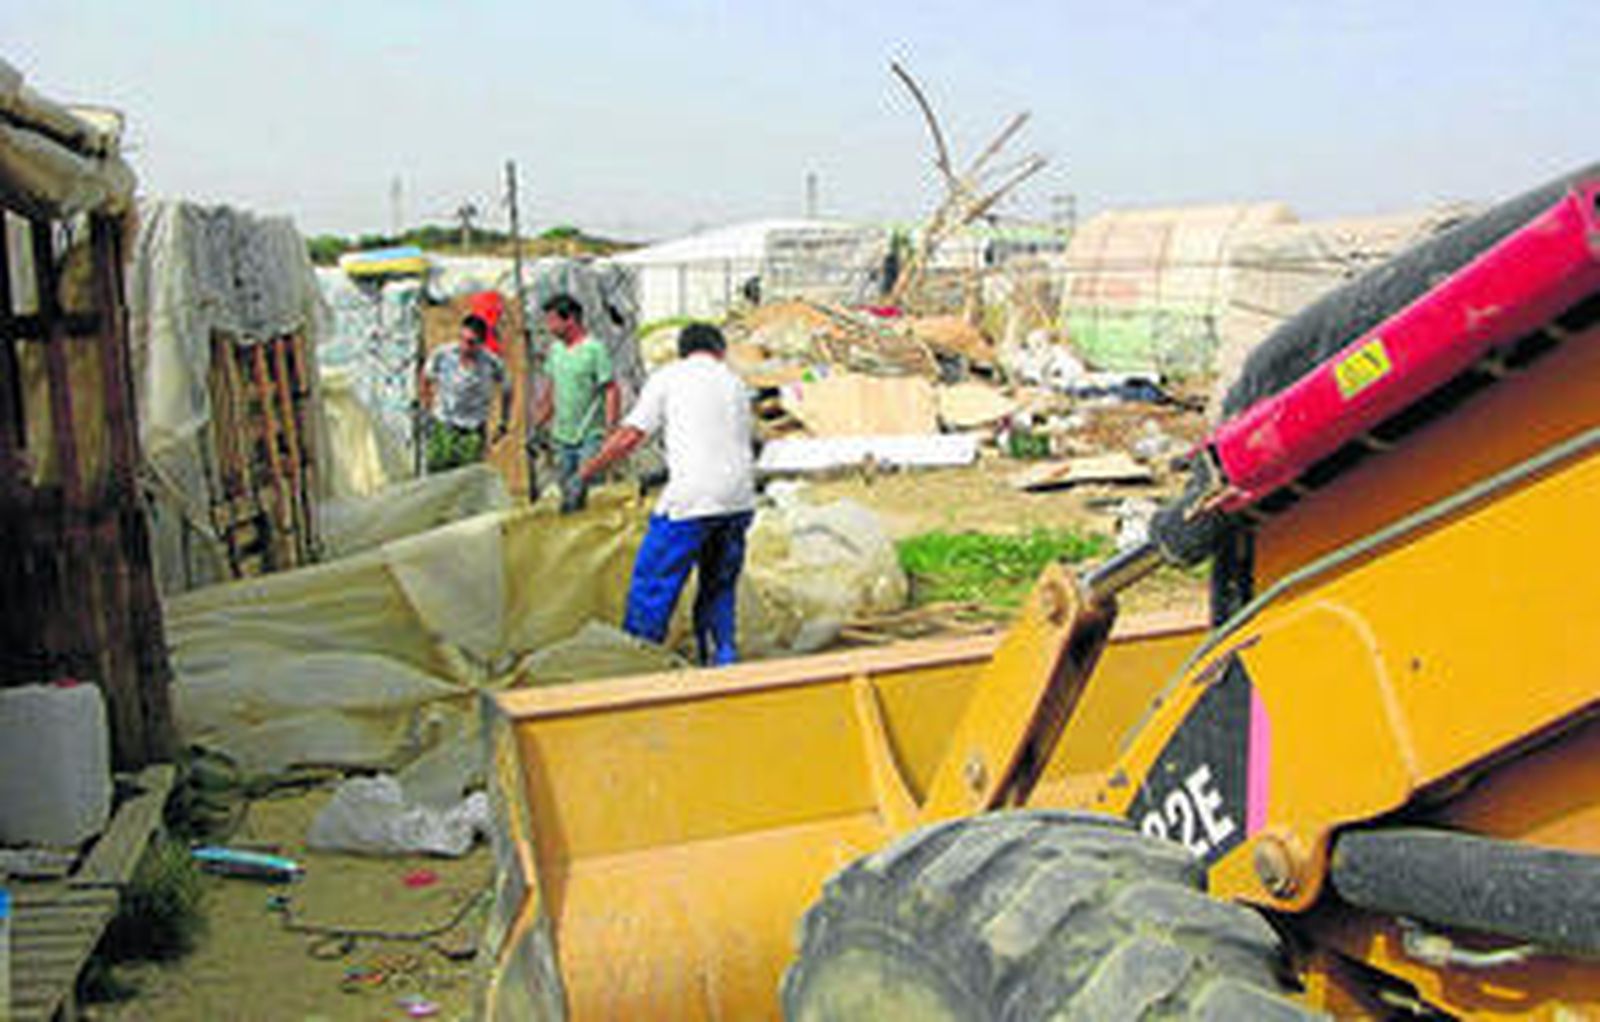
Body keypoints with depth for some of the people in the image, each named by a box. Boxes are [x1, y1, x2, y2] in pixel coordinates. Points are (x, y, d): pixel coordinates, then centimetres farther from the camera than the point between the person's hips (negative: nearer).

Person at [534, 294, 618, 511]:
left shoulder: (594, 349, -13)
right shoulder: (555, 349, 8)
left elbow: (611, 391, -15)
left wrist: (610, 428, -20)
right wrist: (539, 422, 20)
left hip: (590, 438, -7)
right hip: (561, 436, 7)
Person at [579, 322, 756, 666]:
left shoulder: (667, 377, 7)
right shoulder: (734, 383, 20)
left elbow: (630, 435, 1)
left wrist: (587, 470, 11)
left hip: (691, 498, -5)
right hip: (739, 499, 5)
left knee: (652, 585, 3)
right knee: (720, 587, 18)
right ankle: (722, 661, 18)